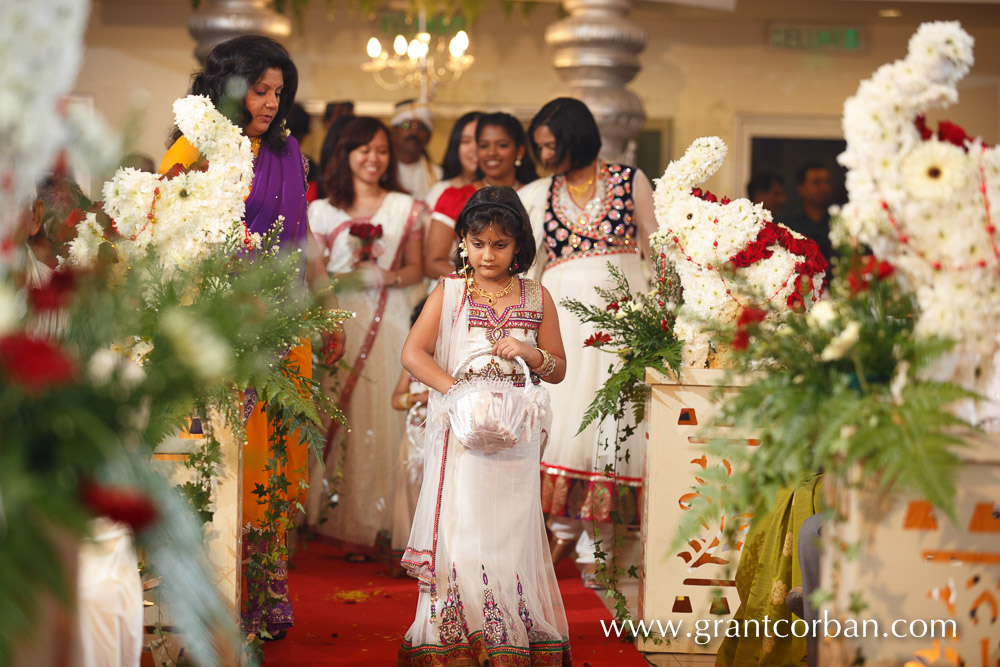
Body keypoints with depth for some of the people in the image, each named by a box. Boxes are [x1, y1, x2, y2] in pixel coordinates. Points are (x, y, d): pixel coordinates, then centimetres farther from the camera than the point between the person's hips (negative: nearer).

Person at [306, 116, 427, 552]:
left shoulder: (406, 209, 13)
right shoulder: (323, 210, 12)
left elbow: (416, 269, 11)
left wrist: (387, 277, -8)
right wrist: (339, 278, -9)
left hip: (386, 320, 0)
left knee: (378, 418, -6)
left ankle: (365, 527, -4)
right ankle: (332, 517, -1)